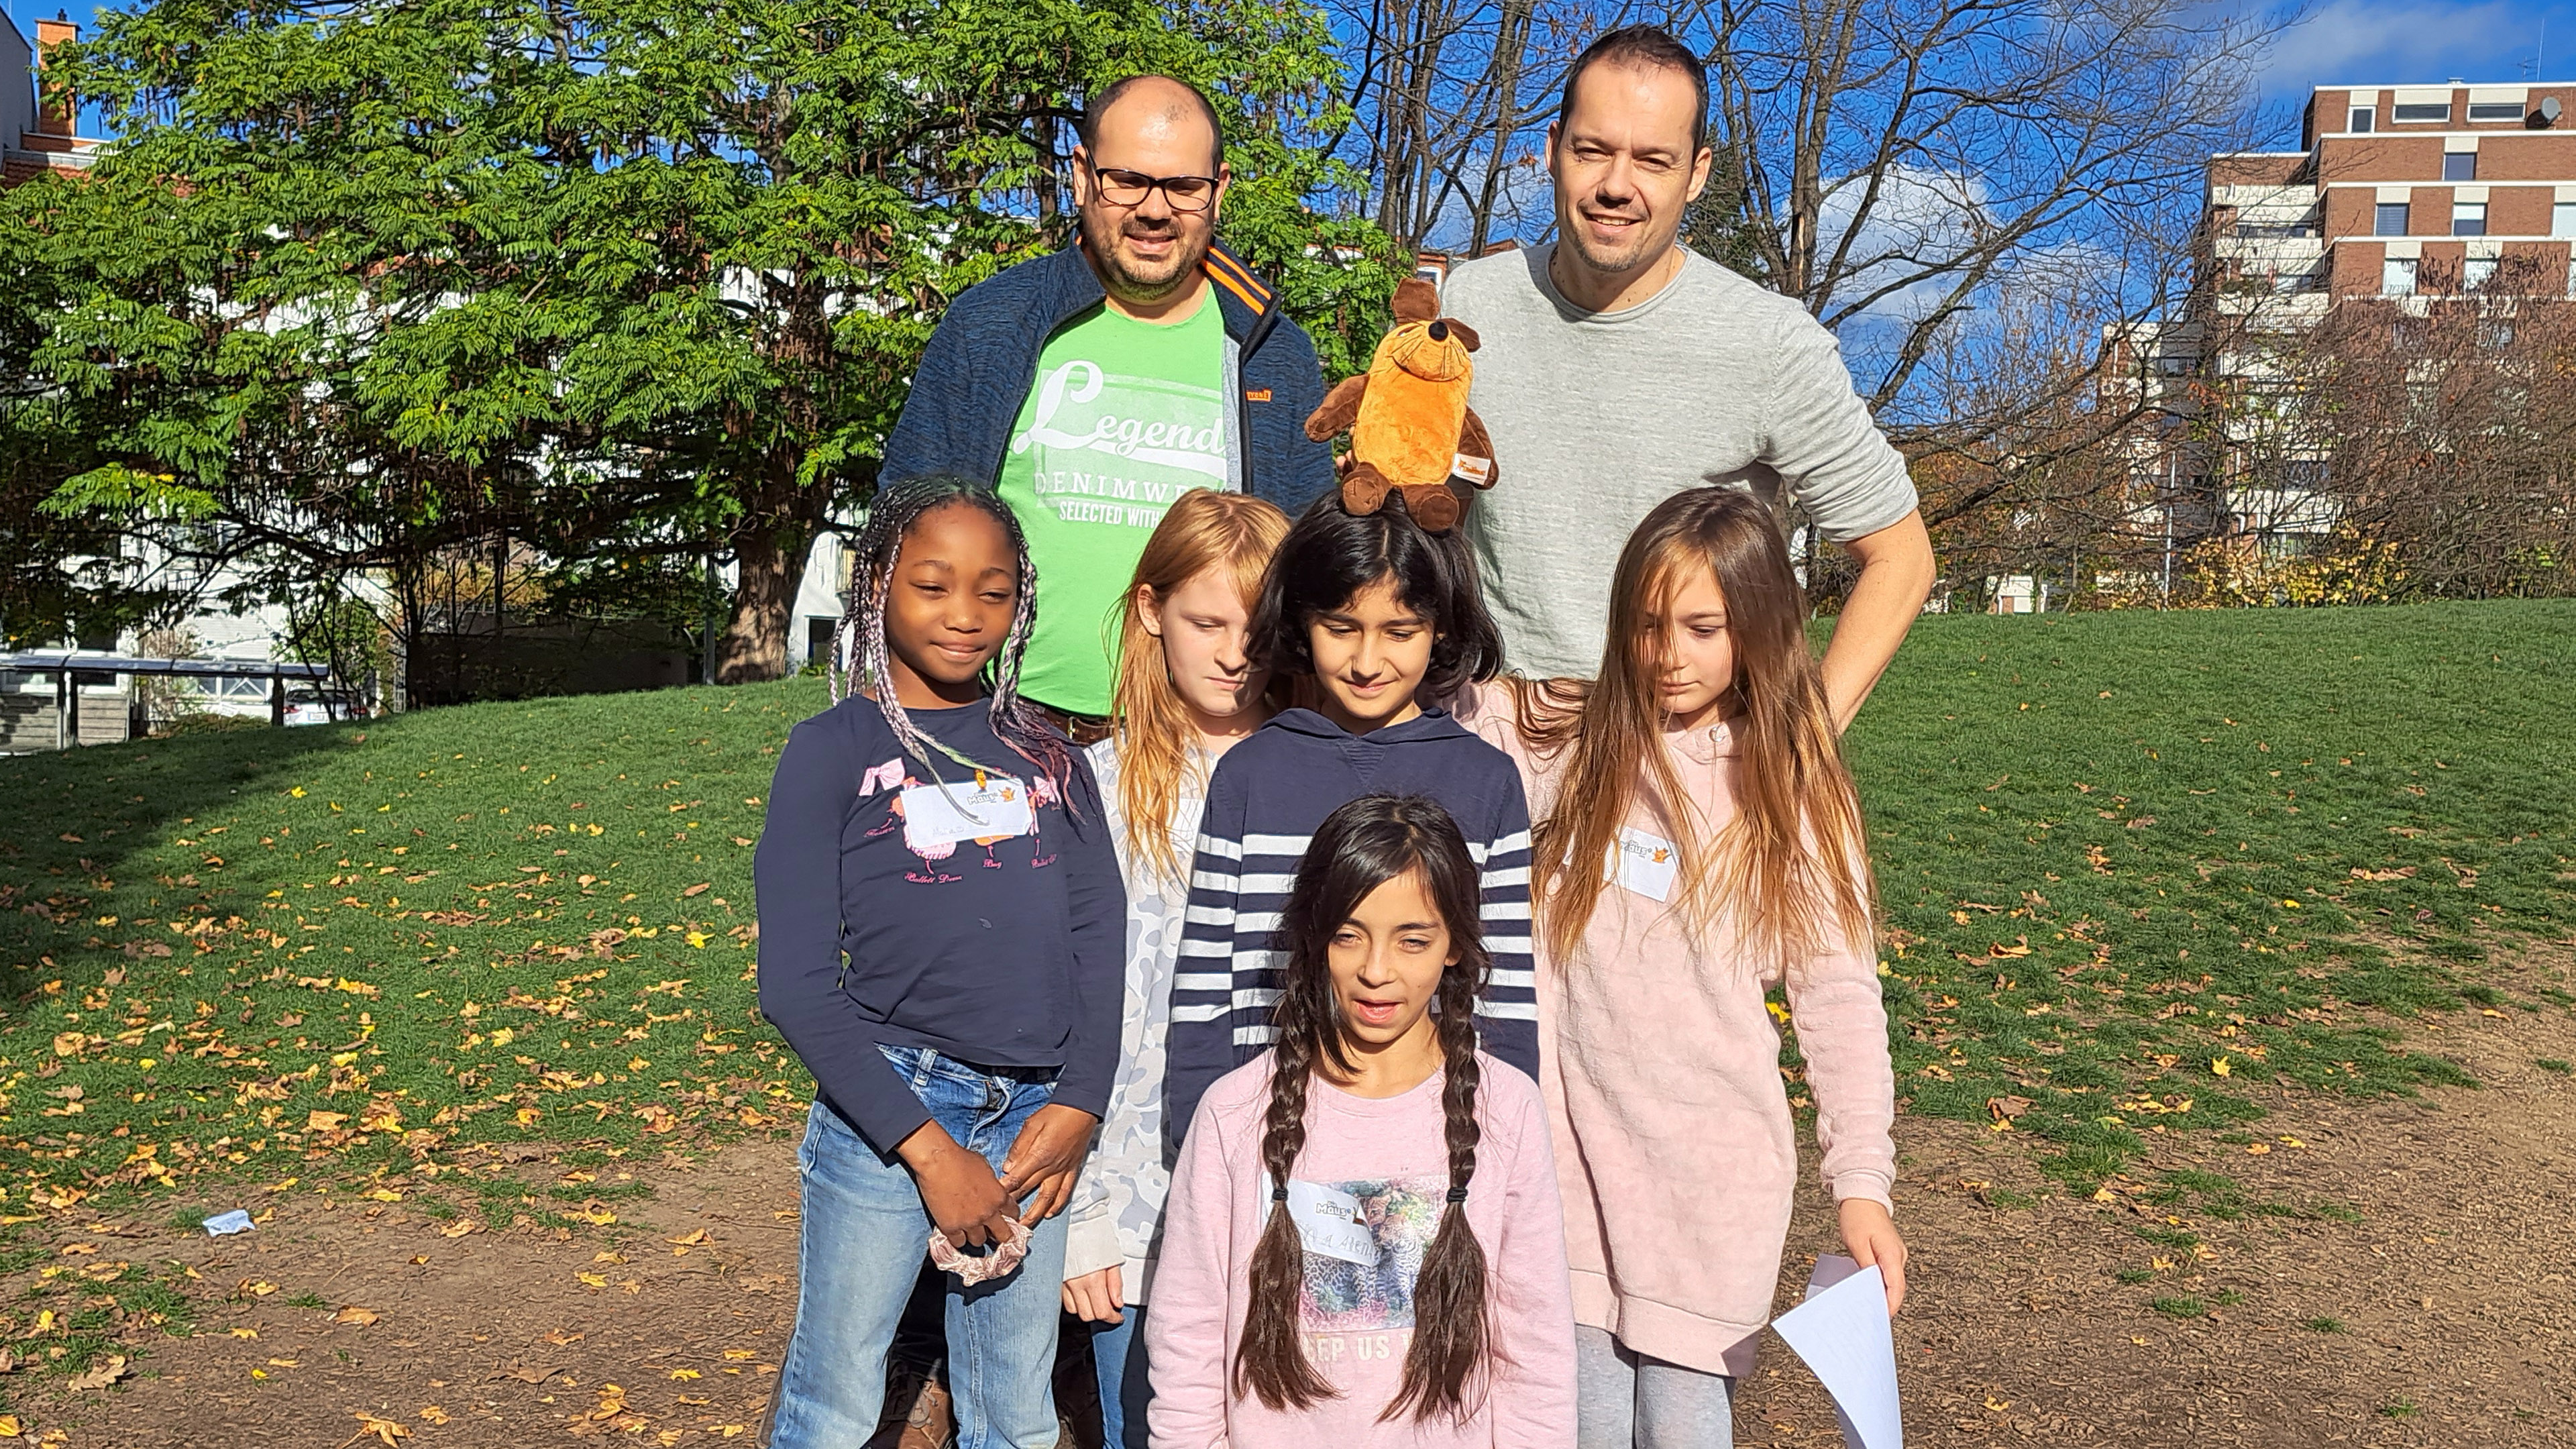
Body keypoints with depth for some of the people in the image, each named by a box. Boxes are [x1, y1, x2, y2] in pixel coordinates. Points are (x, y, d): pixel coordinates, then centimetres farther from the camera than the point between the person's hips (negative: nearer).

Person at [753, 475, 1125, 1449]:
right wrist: (927, 1146, -12)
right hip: (888, 1107, -3)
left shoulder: (1049, 756, 10)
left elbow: (1100, 939, 8)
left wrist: (1078, 1107, -6)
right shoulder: (833, 752, -2)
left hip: (1035, 1116, 4)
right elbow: (794, 984, -8)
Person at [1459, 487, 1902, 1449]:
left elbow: (1838, 995, -1)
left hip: (1716, 1171, -1)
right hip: (1567, 1153, 1)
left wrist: (1863, 1179, -7)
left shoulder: (1791, 791, 0)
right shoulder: (1549, 735, 0)